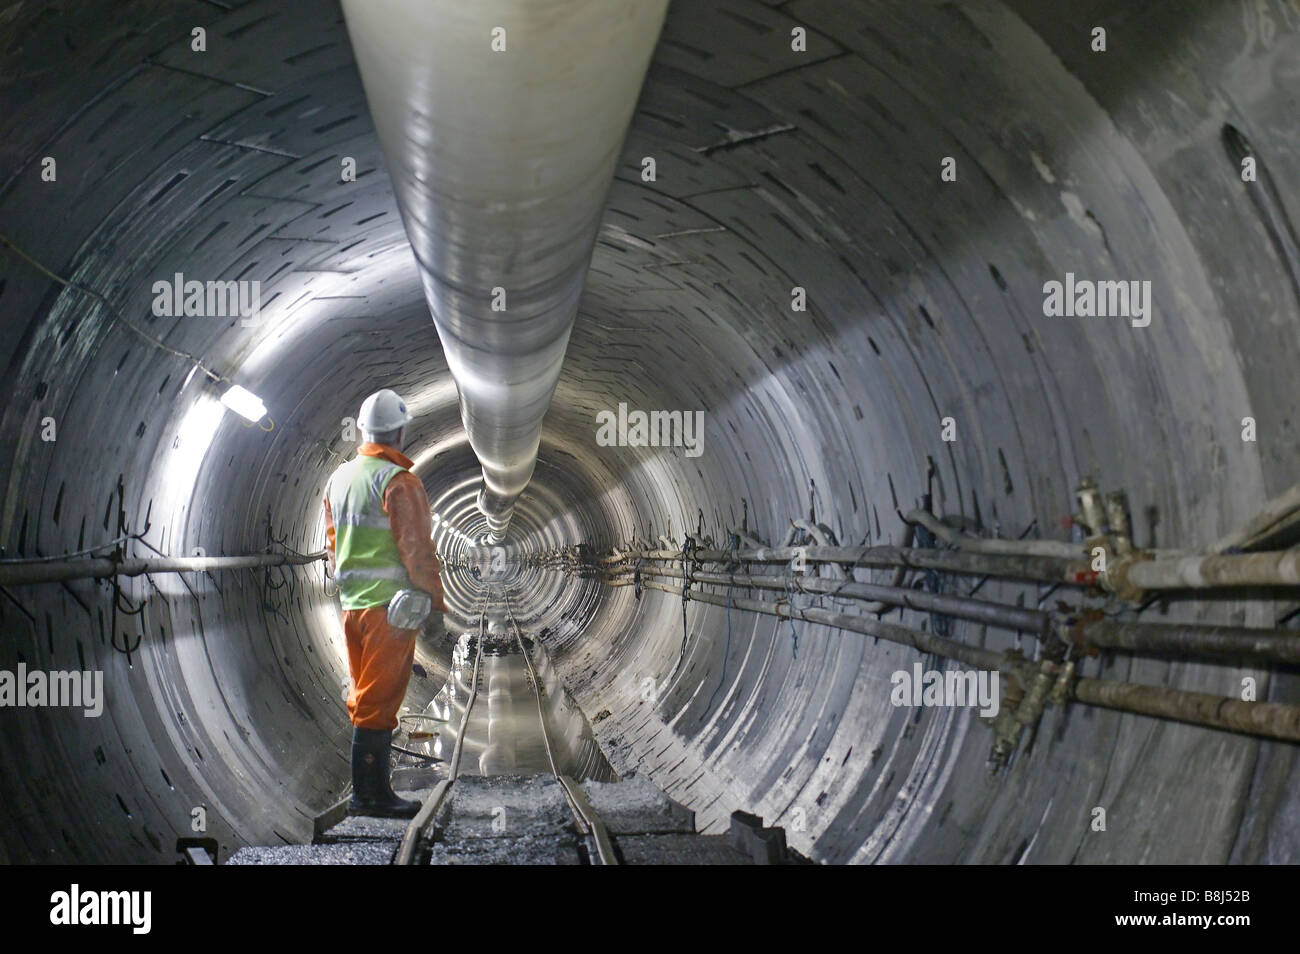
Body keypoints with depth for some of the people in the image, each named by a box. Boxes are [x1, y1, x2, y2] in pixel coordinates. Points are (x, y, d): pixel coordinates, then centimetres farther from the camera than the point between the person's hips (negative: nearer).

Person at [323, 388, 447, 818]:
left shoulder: (338, 478, 13)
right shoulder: (398, 482, -13)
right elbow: (417, 548, -15)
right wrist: (434, 601, -10)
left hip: (352, 605, 8)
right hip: (389, 604, -8)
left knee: (365, 698, 14)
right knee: (379, 700, -4)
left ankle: (373, 788, 19)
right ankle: (368, 793, -1)